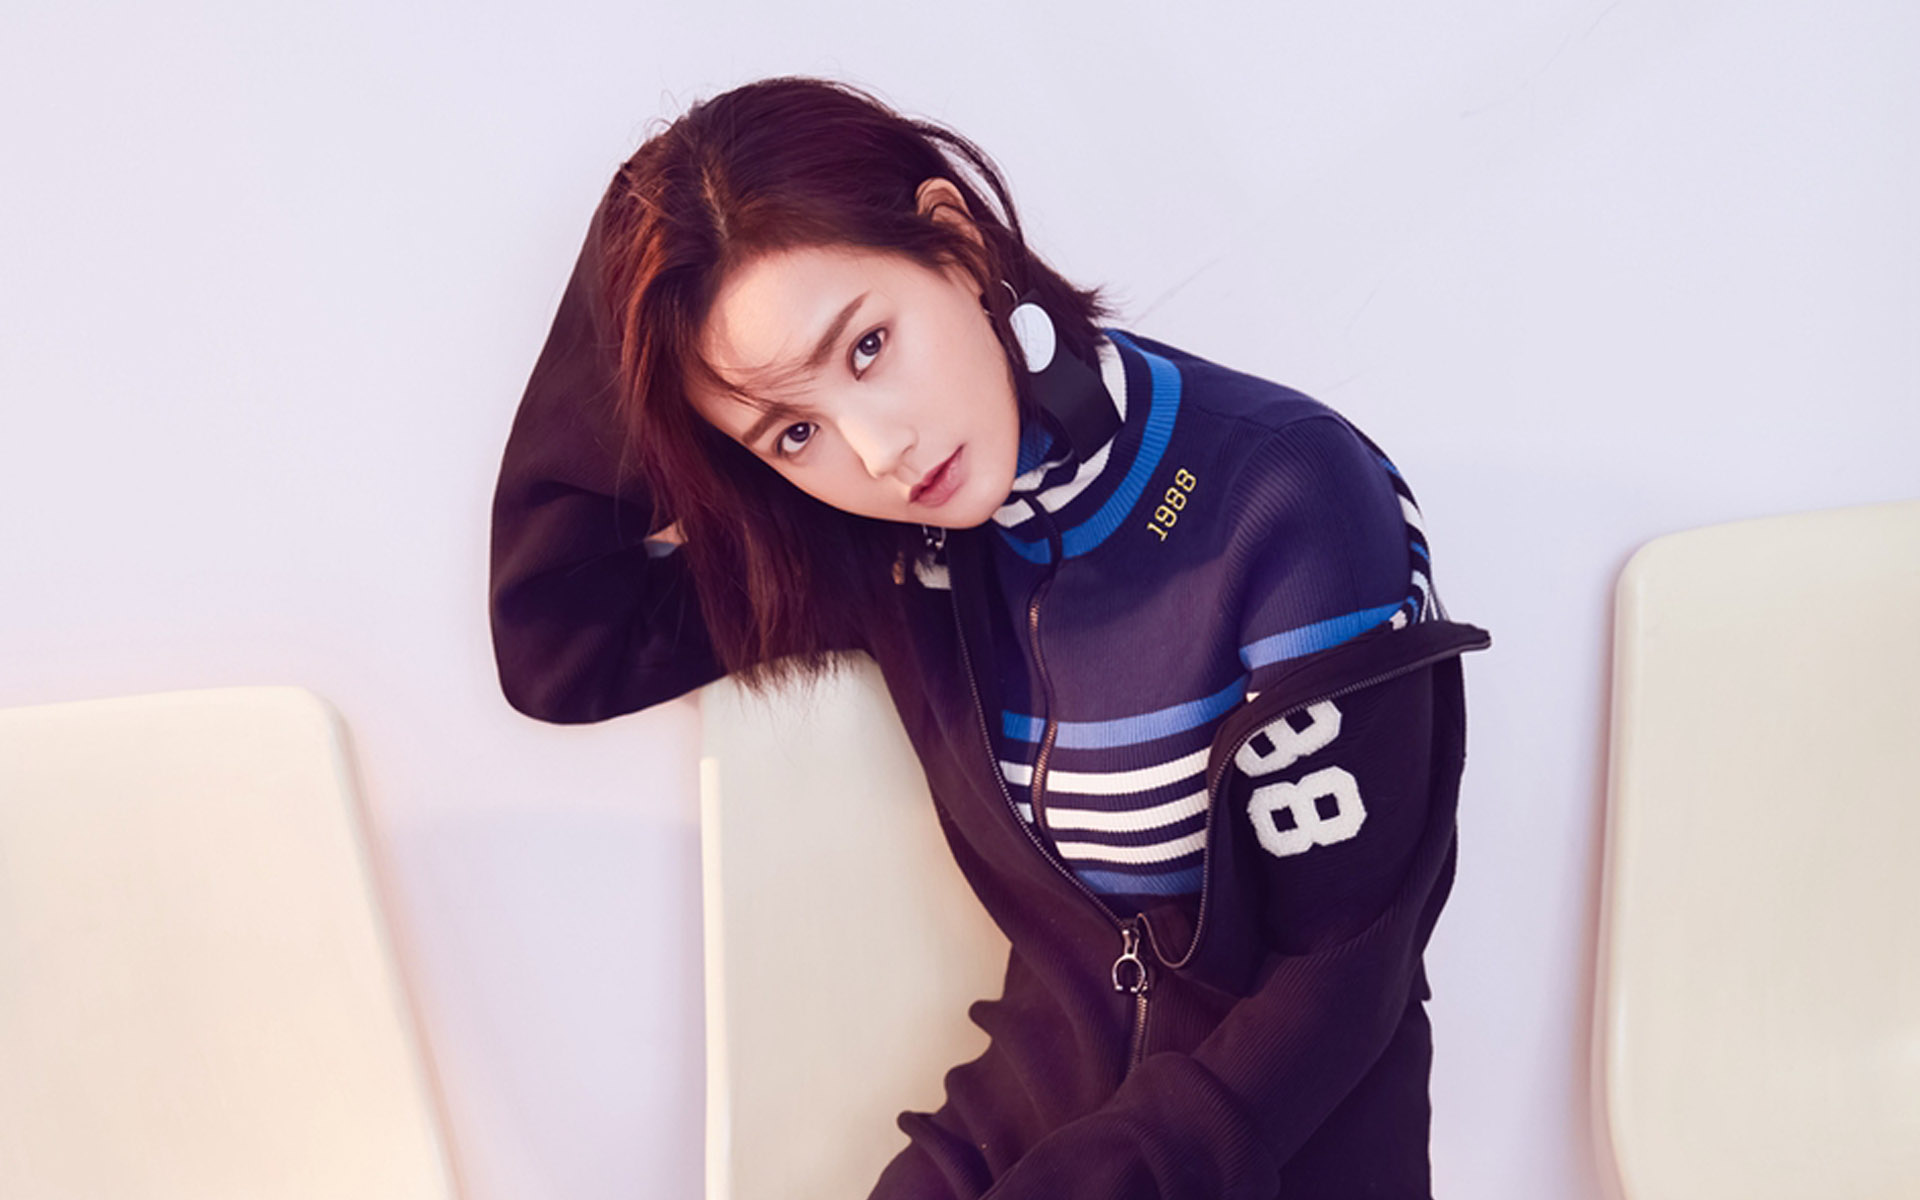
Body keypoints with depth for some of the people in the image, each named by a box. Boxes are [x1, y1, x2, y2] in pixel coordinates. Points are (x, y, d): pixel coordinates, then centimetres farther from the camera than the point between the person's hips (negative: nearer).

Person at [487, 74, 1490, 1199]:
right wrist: (619, 302, -13)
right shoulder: (886, 536, -6)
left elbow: (1344, 973, -15)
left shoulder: (1288, 504, -20)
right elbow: (560, 651, -5)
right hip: (1044, 1097, 3)